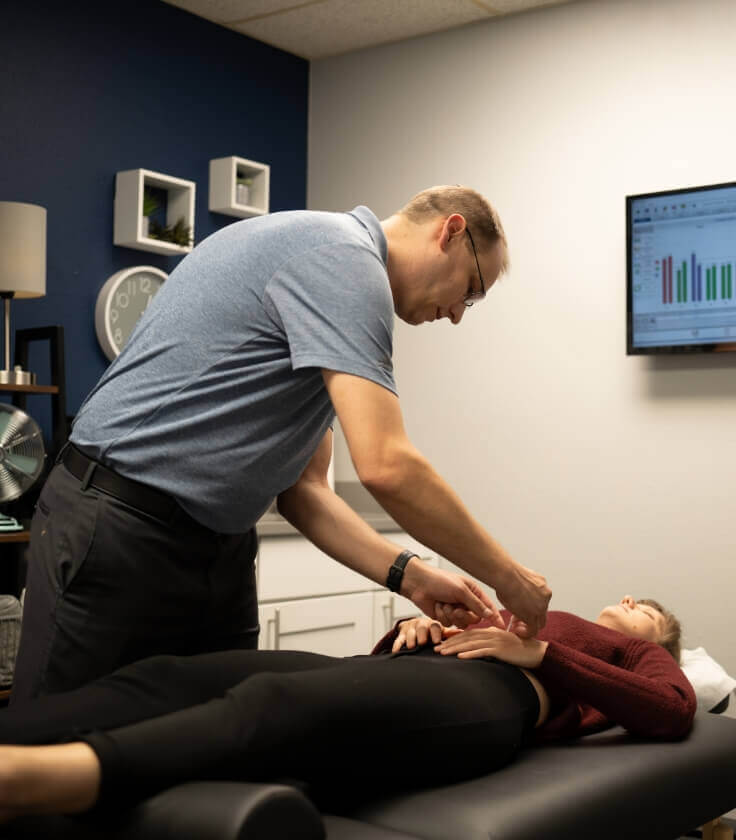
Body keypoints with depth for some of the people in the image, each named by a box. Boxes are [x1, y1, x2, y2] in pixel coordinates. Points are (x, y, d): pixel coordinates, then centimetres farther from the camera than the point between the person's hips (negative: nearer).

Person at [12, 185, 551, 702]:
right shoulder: (341, 252, -15)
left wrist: (410, 576, 2)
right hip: (118, 537, -10)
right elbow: (386, 466, -24)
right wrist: (506, 577, -11)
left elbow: (302, 489, 14)